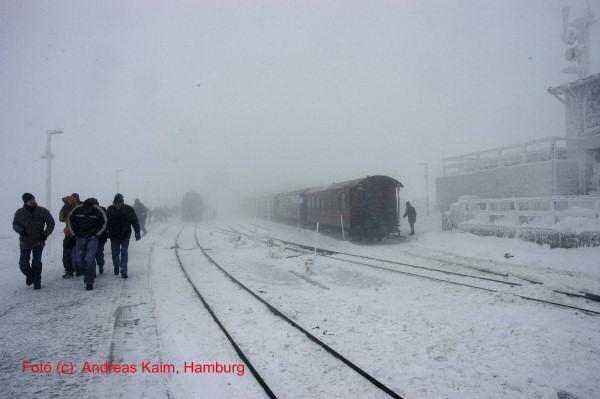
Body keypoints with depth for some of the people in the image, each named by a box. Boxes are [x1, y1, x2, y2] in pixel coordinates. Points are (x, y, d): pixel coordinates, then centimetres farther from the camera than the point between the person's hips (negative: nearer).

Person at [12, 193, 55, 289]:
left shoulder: (42, 211, -6)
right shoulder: (19, 213, -3)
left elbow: (51, 223, 3)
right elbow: (15, 224, 9)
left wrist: (45, 234, -7)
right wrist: (20, 230, -13)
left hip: (38, 242, -2)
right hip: (25, 242, 2)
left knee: (37, 263, -5)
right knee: (23, 264, 5)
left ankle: (37, 282, 12)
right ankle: (29, 275, 36)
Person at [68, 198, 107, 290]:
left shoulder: (98, 212, -13)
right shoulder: (77, 210, -8)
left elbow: (103, 223, 2)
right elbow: (70, 220, 10)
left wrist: (96, 234, -1)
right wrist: (75, 233, 8)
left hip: (92, 238, -3)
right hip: (80, 238, 3)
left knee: (89, 259, -12)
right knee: (81, 259, 9)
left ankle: (89, 282, -5)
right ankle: (87, 275, 33)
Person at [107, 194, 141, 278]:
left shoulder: (128, 209, -8)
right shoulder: (110, 210, -3)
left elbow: (135, 221, -4)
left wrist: (137, 233, -6)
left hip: (125, 236, -2)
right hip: (114, 236, 2)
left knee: (124, 252, -7)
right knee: (115, 252, 10)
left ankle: (124, 271, -4)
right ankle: (116, 266, 37)